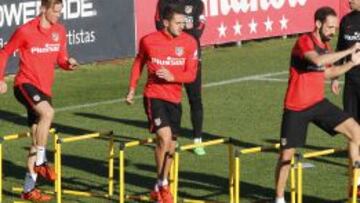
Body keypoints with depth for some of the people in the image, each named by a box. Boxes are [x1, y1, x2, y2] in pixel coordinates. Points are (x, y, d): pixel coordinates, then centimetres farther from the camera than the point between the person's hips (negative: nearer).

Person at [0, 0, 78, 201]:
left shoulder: (59, 31, 4)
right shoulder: (25, 31, -11)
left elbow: (61, 59, 11)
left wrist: (69, 63, -12)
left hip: (45, 89, 6)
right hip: (26, 84, -6)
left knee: (38, 137, 9)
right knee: (48, 112, -34)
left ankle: (29, 188, 16)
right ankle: (41, 162, -23)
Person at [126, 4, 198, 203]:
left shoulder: (189, 42, -4)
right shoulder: (148, 41, -6)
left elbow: (191, 74, -5)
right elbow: (138, 63, 12)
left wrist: (172, 77, -22)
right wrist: (132, 89, 13)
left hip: (174, 99, 4)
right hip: (154, 96, -3)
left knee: (171, 145, 9)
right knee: (164, 137, -21)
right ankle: (162, 185, -7)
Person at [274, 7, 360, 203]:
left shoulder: (325, 45, 8)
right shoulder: (305, 42, -17)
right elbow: (318, 61, -37)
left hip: (318, 104, 7)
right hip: (296, 108, -7)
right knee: (287, 154, 0)